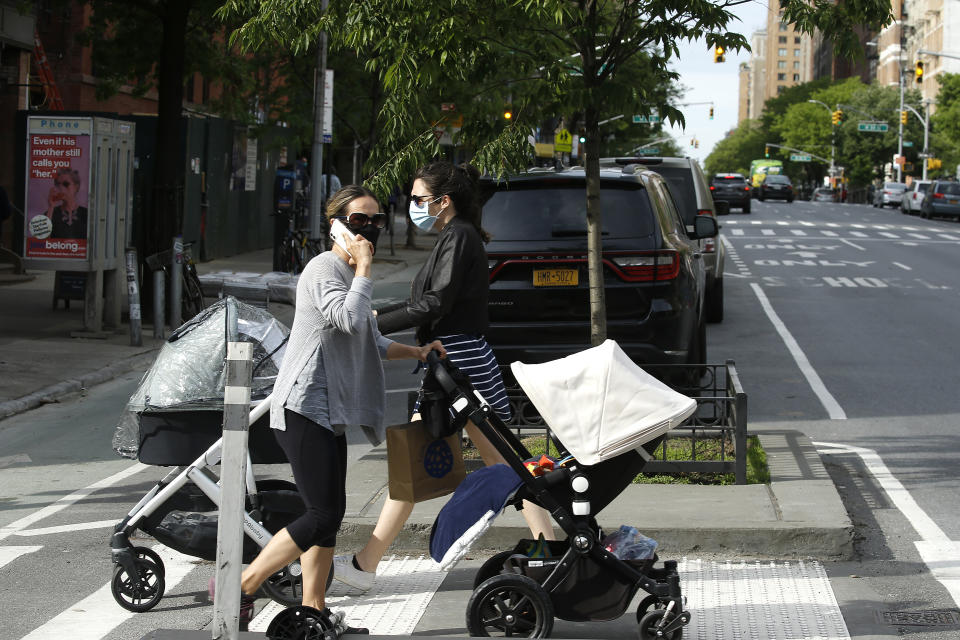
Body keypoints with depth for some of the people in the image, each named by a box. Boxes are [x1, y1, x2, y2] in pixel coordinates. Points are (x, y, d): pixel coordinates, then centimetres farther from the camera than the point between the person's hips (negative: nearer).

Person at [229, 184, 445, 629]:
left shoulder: (350, 274, 22)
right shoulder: (325, 268, -10)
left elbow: (368, 343, 32)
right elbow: (349, 319, -27)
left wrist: (415, 351, 20)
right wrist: (364, 268, -17)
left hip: (329, 411, 10)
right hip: (304, 407, -10)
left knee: (329, 513, 9)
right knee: (324, 514, -14)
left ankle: (313, 611, 13)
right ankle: (240, 587, -8)